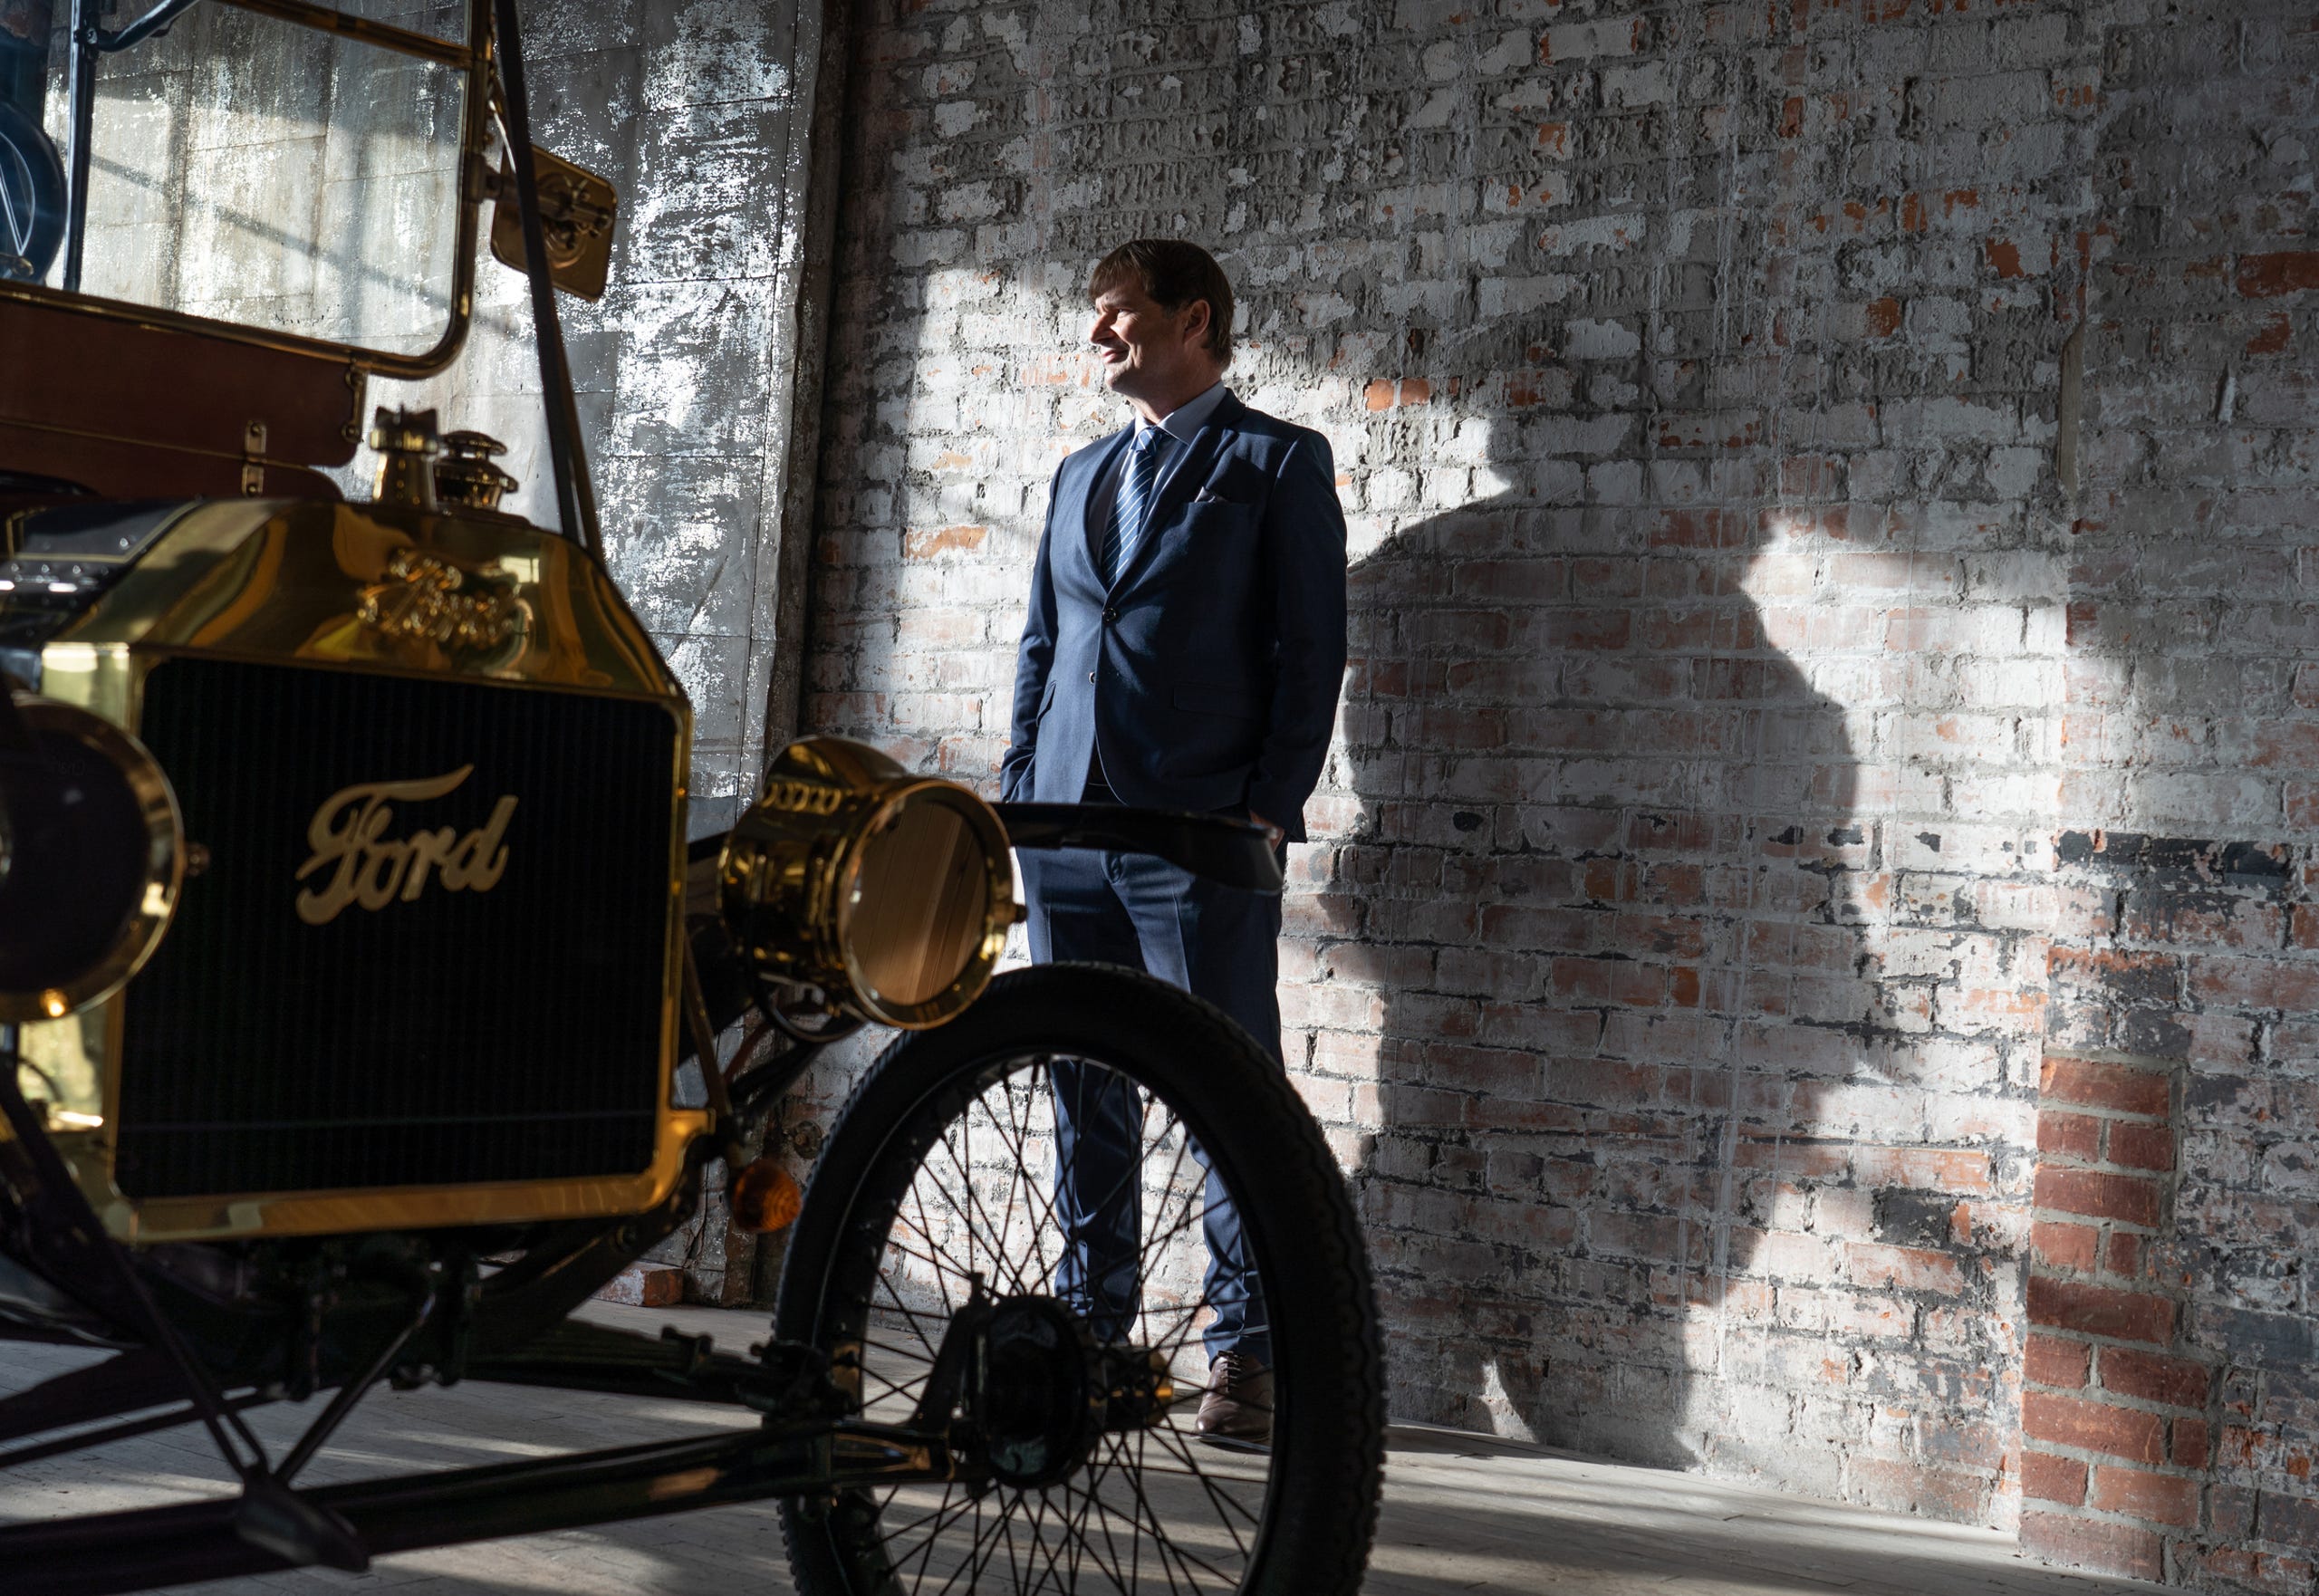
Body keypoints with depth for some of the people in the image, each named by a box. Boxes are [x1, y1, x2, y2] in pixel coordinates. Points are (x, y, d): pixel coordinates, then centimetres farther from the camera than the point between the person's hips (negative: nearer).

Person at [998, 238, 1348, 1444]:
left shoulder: (1277, 463, 4)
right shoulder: (1079, 475, 22)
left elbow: (1310, 649, -2)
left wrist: (1273, 804, -11)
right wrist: (1017, 784, 11)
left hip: (1201, 830, -6)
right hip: (1068, 827, 6)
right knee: (1083, 1087, 9)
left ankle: (1245, 1351, 3)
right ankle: (1089, 1325, 19)